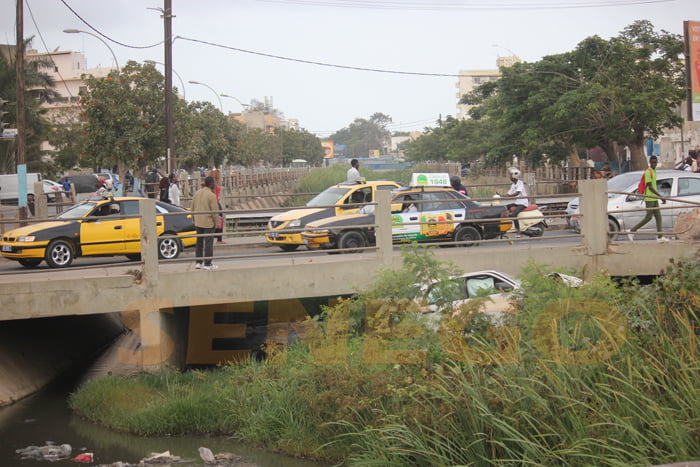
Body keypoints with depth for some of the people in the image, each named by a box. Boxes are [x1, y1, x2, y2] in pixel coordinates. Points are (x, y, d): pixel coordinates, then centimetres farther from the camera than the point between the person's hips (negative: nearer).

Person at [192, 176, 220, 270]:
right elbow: (214, 211, -14)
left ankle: (198, 262, 19)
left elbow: (193, 208, 13)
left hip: (198, 222, 7)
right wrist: (216, 222, -2)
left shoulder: (197, 193, 6)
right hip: (208, 223, -7)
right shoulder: (211, 195, -15)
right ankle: (207, 264, 2)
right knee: (208, 243, 0)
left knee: (199, 242, 15)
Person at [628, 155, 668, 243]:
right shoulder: (648, 172, -15)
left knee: (658, 217, 5)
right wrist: (661, 197, -22)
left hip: (654, 198, 9)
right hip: (649, 199, -9)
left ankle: (660, 237, 4)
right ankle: (632, 231, 0)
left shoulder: (654, 171, 15)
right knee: (648, 217, -7)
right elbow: (650, 187, -20)